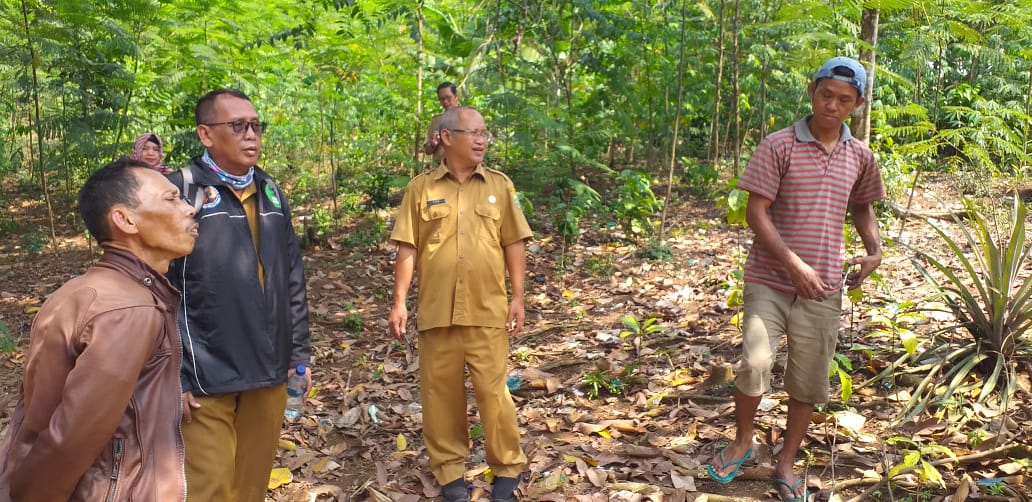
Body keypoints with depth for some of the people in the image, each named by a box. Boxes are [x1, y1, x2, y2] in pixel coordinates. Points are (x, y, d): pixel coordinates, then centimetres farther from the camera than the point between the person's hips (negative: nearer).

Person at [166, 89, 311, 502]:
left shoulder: (271, 194, 11)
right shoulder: (179, 192, -9)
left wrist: (299, 355, 13)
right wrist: (172, 377, -13)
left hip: (270, 373, 6)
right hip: (206, 379, -5)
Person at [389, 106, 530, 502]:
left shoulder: (499, 185, 6)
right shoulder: (421, 188, 3)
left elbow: (513, 245, 7)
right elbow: (407, 249, 3)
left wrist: (518, 297, 2)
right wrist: (399, 302, -1)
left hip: (488, 310, 0)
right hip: (437, 311, 0)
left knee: (493, 392, 2)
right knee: (440, 392, 8)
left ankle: (507, 470, 20)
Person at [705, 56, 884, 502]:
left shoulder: (860, 157, 8)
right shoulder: (779, 146, -6)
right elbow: (756, 212, -10)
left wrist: (875, 251, 5)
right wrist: (794, 264, -18)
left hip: (822, 289, 4)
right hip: (769, 281, -3)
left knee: (808, 382, 8)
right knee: (755, 365, -14)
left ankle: (786, 463, 28)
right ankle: (742, 442, 15)